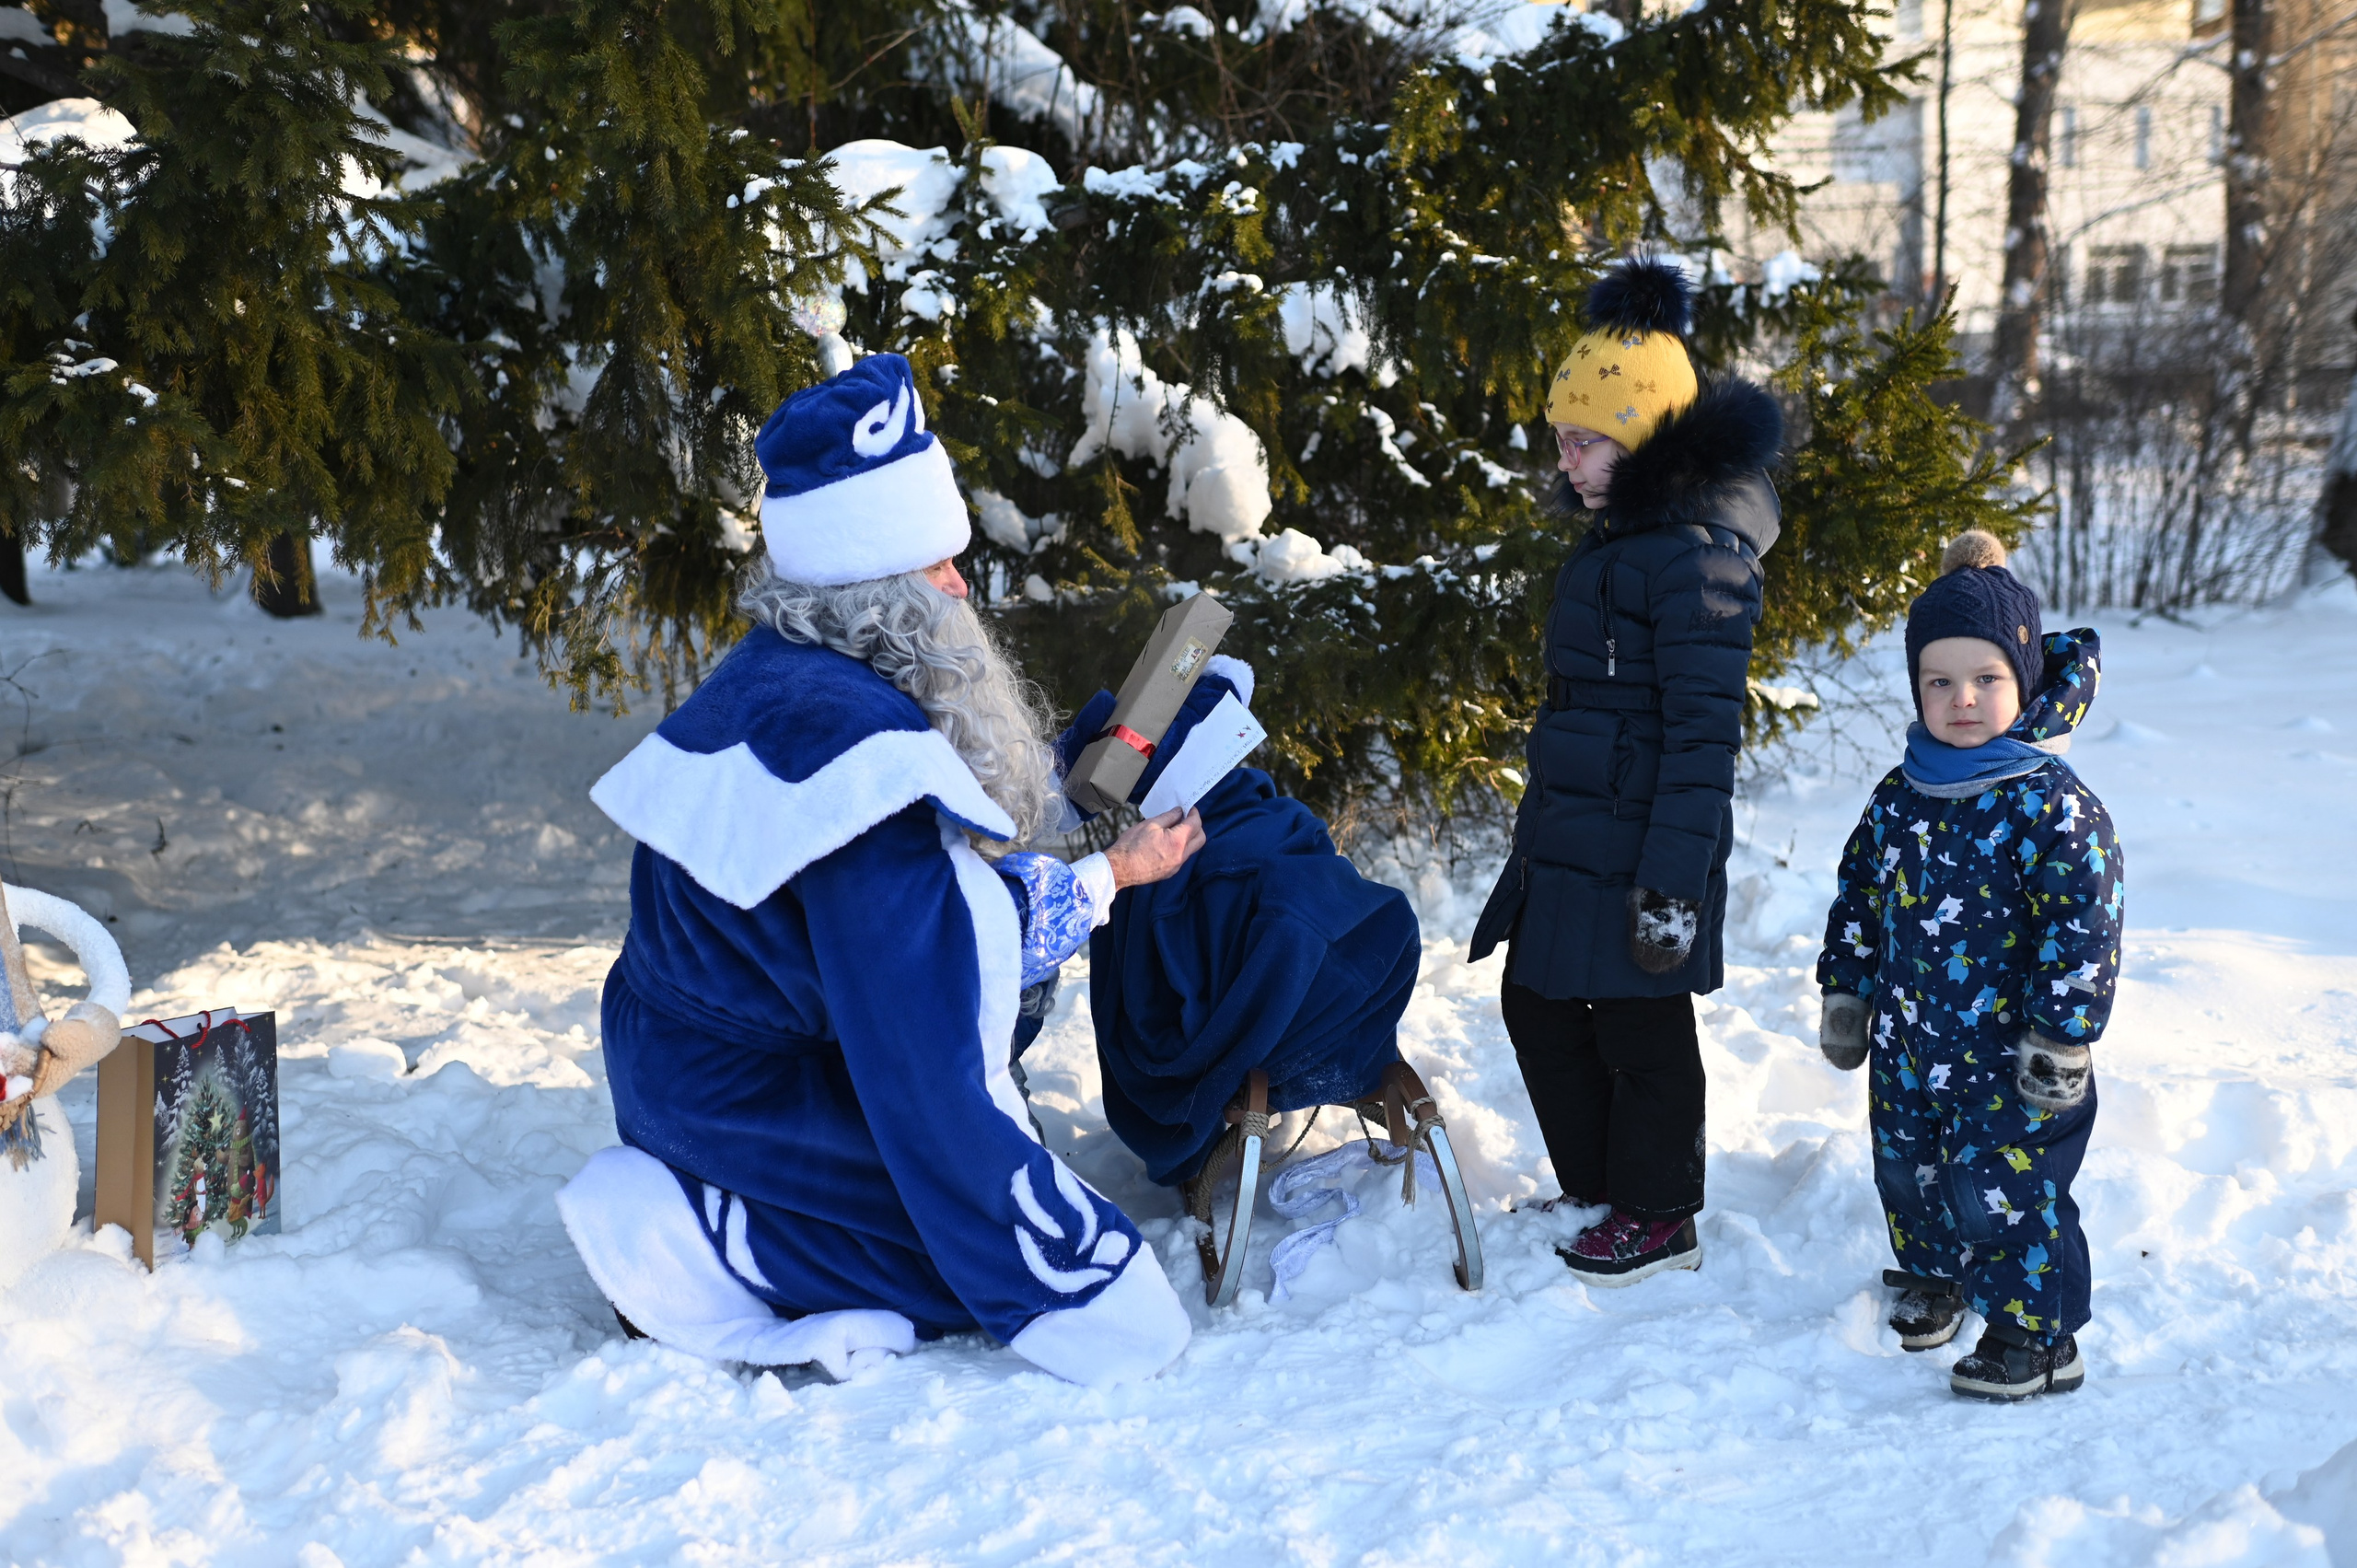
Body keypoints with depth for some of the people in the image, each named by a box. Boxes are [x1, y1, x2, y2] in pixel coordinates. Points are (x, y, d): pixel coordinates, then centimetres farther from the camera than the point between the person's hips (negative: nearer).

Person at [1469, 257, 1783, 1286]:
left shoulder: (1692, 552, -19)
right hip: (1568, 833, 10)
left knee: (1640, 1030, 4)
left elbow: (1705, 731, -22)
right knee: (1539, 1008, 17)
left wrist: (1673, 881, -23)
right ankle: (1594, 1192, 33)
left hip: (1636, 845, -10)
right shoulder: (1613, 535, 13)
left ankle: (1660, 1217, 21)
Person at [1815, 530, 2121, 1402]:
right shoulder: (1899, 799, 4)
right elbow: (1859, 898, 15)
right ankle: (1934, 1278, 43)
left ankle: (2038, 1337, 15)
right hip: (1907, 1044, 6)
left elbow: (2083, 930, -17)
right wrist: (1844, 995, 16)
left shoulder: (2052, 806, -16)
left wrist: (2062, 1039, -18)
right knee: (1908, 1173, 18)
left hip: (2008, 1062, -6)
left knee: (2003, 1190, -2)